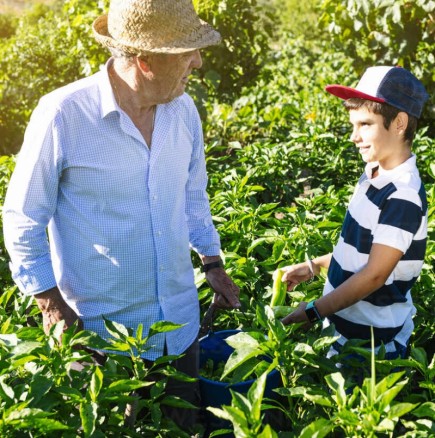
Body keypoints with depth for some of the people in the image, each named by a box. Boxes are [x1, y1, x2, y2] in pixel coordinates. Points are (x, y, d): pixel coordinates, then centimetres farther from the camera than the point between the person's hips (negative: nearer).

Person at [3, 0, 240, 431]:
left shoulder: (183, 108, -3)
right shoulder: (62, 114, -20)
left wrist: (212, 262, 13)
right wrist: (51, 303, -10)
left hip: (181, 317, 5)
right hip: (103, 328, -5)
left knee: (183, 424, 22)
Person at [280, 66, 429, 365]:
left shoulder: (403, 197, -25)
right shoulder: (374, 174, 2)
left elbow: (374, 275, -24)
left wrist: (313, 312, -19)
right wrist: (314, 267, 11)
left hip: (373, 340, -8)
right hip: (342, 323, 8)